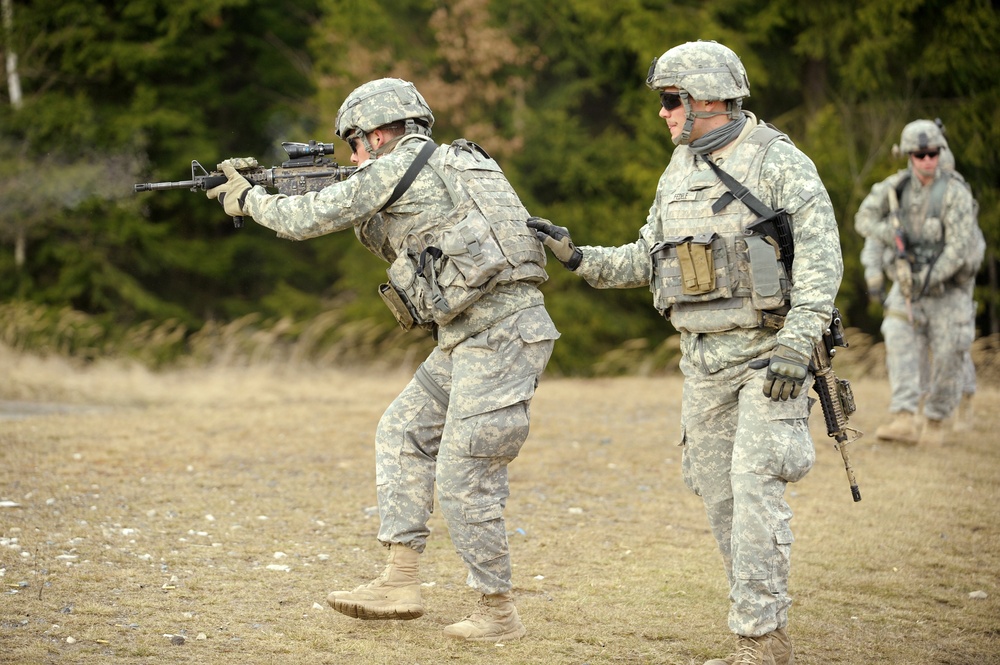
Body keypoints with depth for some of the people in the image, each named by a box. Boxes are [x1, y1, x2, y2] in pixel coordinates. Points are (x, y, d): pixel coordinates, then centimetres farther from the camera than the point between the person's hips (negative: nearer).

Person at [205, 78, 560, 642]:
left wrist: (250, 199, 15)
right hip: (472, 335, 10)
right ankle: (401, 582, 13)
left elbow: (305, 220, -2)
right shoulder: (450, 165, 21)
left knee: (466, 479, -6)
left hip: (500, 336, -10)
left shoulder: (396, 167, -7)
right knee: (403, 433, 13)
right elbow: (404, 249, 33)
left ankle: (498, 612, 4)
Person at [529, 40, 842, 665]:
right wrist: (579, 257, 6)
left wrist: (796, 347, -21)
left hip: (768, 350, -7)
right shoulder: (680, 171, 13)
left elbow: (821, 259, -14)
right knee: (717, 490, 8)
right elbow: (649, 258, 19)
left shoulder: (780, 162, -9)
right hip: (705, 356, 7)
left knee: (755, 486, -13)